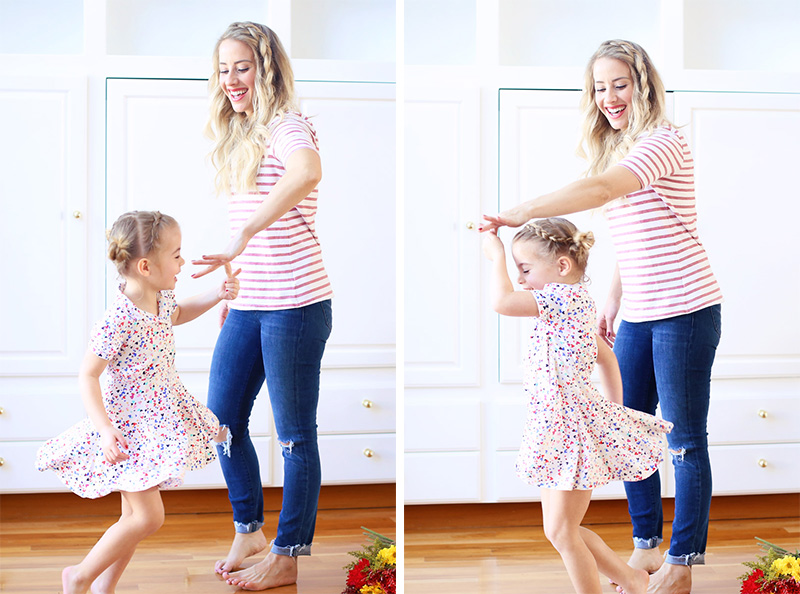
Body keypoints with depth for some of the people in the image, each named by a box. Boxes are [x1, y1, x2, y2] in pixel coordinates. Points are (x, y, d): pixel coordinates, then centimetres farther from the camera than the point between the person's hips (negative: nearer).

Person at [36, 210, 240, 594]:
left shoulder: (161, 299, 0)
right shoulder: (119, 319, -26)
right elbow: (88, 376, -21)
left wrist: (216, 295, 15)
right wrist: (104, 429, -28)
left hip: (158, 422, 9)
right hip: (129, 426, -9)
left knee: (136, 514, 13)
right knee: (148, 517, -9)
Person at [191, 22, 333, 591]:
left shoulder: (287, 126, -12)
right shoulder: (239, 135, 15)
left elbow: (307, 172, -36)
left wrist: (242, 238, -43)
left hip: (295, 303, -8)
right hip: (247, 305, 8)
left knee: (296, 434, 2)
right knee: (222, 419, 12)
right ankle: (249, 529, 30)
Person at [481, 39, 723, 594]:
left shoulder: (665, 142, -14)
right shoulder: (614, 148, 14)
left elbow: (603, 188, -31)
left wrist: (520, 212, -35)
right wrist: (613, 301, 17)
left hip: (685, 309, -8)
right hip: (638, 314, 8)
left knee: (685, 439, 0)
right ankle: (647, 546, 24)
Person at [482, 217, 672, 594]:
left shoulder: (566, 296, -17)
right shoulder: (570, 305, 15)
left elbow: (502, 301, -28)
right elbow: (606, 356, 25)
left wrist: (496, 256, -13)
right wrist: (613, 407, 27)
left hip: (574, 429, -10)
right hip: (558, 428, 10)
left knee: (562, 532, -2)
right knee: (558, 530, 15)